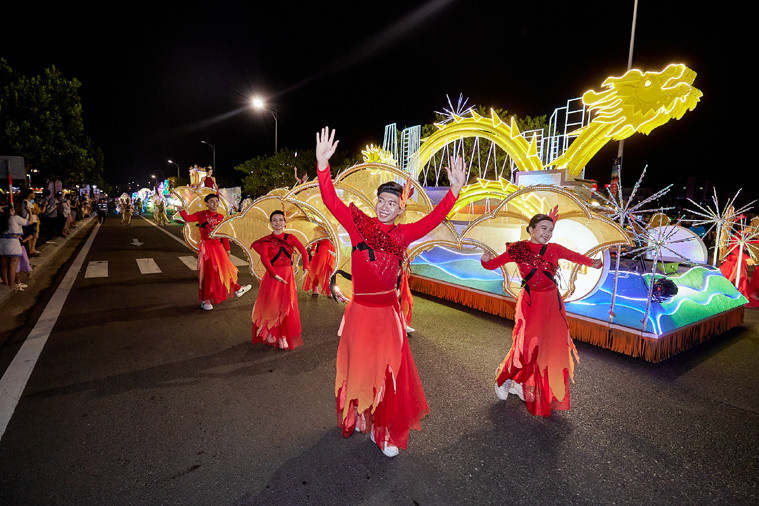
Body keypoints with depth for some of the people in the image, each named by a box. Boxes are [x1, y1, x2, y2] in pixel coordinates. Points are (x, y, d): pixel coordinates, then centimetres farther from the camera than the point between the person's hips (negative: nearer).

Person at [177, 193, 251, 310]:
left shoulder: (220, 217, 7)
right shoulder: (202, 215, -6)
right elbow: (188, 218, -20)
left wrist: (227, 248, 15)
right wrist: (182, 211, -40)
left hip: (218, 247, 5)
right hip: (206, 247, -4)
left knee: (227, 269, 17)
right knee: (207, 273, 1)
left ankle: (237, 289, 38)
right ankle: (205, 300, 14)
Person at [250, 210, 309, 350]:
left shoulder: (290, 238, 5)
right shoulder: (266, 240, -1)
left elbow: (304, 252, -2)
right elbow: (264, 258, -14)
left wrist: (305, 268, -16)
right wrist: (275, 275, -24)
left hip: (288, 275, 2)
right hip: (272, 276, -2)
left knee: (286, 307, 5)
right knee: (271, 305, 0)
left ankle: (284, 337, 19)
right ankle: (271, 334, 19)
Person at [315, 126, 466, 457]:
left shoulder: (402, 235, 1)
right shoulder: (358, 224, -6)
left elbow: (433, 220, -5)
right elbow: (332, 202, -16)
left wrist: (454, 191, -18)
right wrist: (323, 164, -30)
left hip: (388, 311, 2)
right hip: (361, 310, -2)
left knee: (389, 371, 10)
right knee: (359, 368, 13)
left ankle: (387, 432, 29)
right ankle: (358, 418, 40)